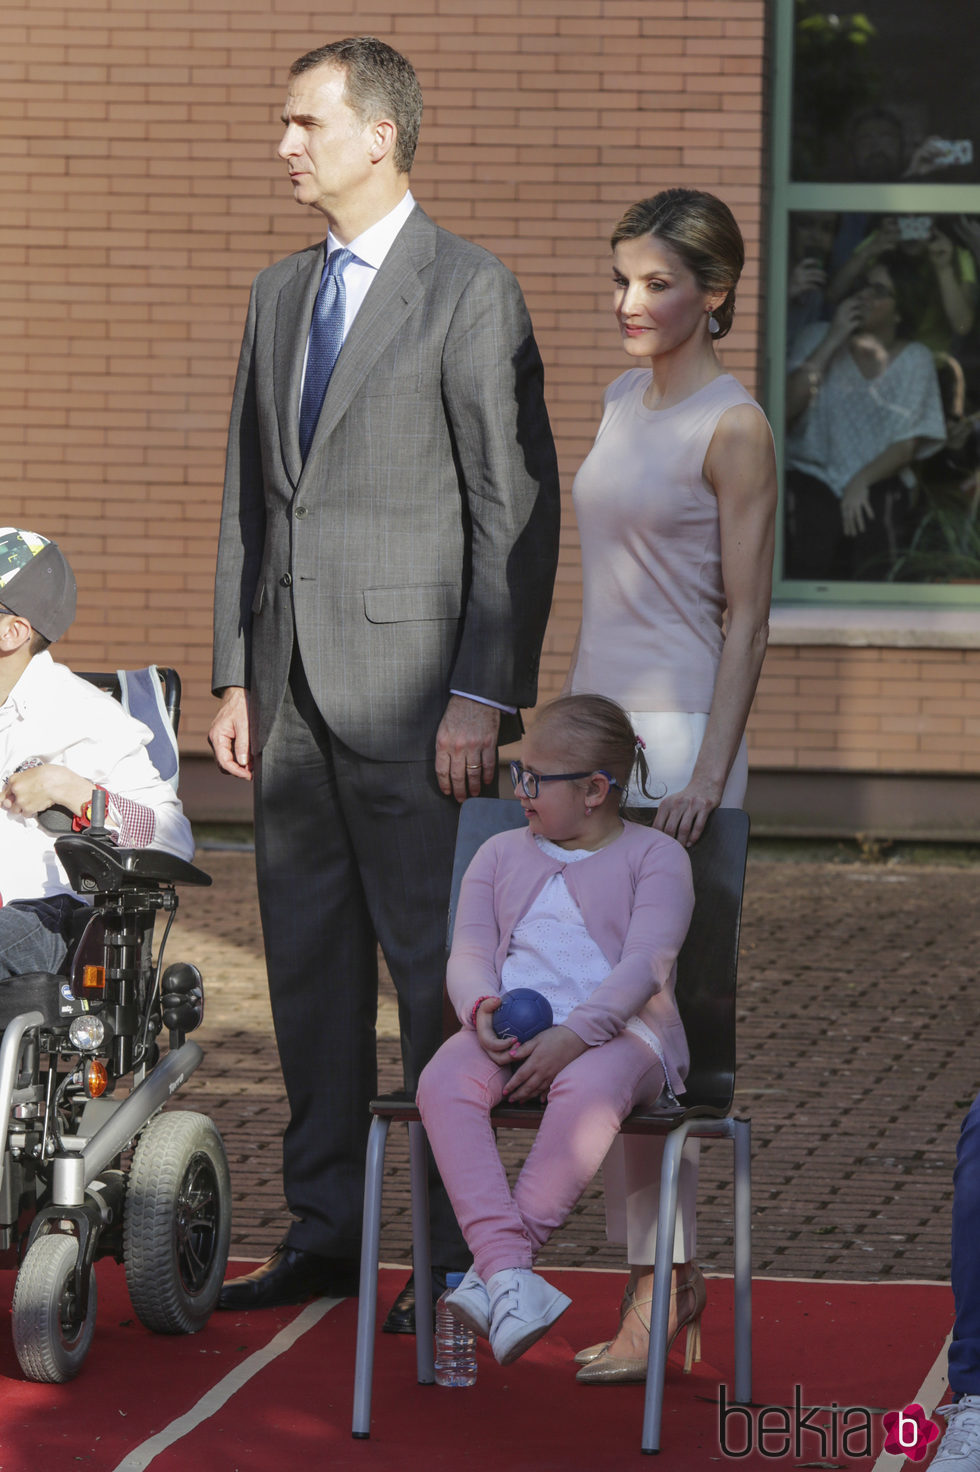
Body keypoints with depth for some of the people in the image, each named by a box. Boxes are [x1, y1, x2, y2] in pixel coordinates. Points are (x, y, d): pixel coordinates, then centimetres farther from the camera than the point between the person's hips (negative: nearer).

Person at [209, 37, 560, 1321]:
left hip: (411, 686, -7)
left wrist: (485, 695, -15)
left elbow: (519, 509, -9)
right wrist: (236, 675, 12)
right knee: (309, 966, 10)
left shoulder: (471, 291, -5)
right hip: (294, 687, 7)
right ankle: (325, 1233, 19)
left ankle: (461, 1254, 2)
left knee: (437, 972, -4)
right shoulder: (280, 296, 16)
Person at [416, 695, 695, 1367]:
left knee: (587, 1090, -41)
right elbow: (469, 952, 14)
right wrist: (481, 1007, -12)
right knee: (442, 1084, -31)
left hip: (618, 1030, -4)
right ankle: (510, 1271, -43)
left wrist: (574, 1035, -22)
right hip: (509, 1029, 4)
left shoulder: (655, 856, 6)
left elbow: (646, 962, -7)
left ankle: (491, 1271, -38)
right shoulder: (502, 855, 22)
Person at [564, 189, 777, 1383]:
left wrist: (709, 771, -18)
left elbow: (745, 617, -12)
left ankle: (654, 1284, -4)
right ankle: (673, 1270, 13)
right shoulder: (621, 403, 14)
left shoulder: (733, 430, -10)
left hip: (678, 736, -8)